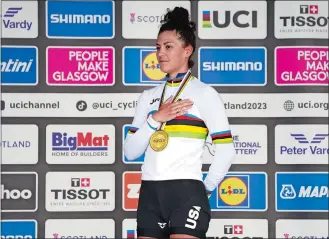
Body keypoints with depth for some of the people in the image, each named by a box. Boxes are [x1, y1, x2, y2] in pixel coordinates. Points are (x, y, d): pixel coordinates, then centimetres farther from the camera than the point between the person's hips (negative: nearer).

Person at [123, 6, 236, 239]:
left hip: (186, 192, -5)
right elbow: (130, 151, 7)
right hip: (149, 193, 5)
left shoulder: (204, 93, 0)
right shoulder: (149, 96, 15)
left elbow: (226, 151, -2)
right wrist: (155, 119, -5)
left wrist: (206, 189, 4)